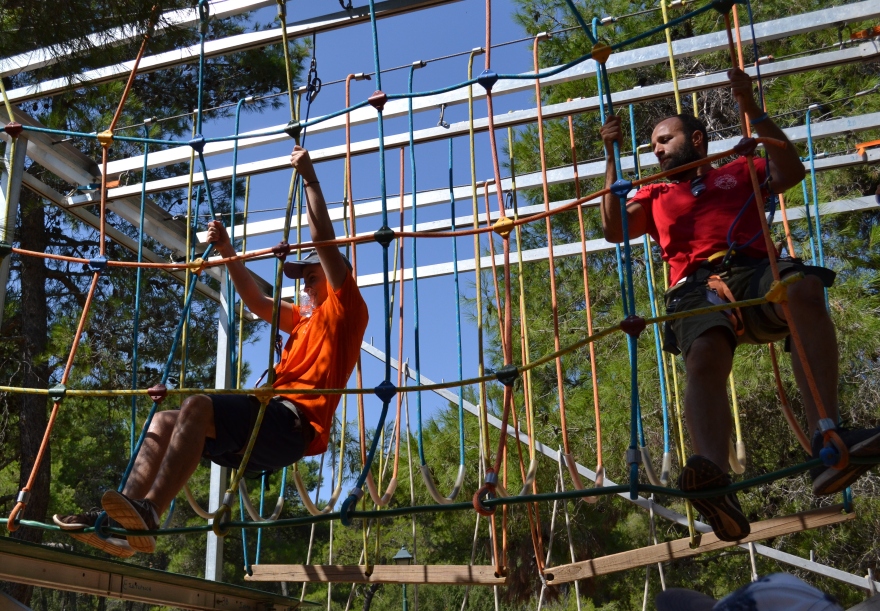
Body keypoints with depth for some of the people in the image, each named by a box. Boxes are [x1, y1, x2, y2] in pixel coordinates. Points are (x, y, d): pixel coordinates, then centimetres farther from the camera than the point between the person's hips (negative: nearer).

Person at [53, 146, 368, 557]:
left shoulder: (345, 310, 8)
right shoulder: (303, 320, 33)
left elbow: (323, 240, 1)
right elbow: (256, 301, 32)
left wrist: (310, 179, 0)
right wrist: (228, 254, 23)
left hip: (292, 423, -9)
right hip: (265, 430, 9)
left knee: (198, 405, -30)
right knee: (162, 423, 2)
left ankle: (148, 514, -40)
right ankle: (121, 524, -14)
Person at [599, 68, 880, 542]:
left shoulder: (738, 172, 32)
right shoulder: (655, 195, 34)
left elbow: (790, 173, 13)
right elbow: (614, 230, 17)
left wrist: (751, 109, 9)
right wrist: (612, 157, 16)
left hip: (751, 272, 0)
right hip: (696, 289, 0)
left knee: (803, 287, -38)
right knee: (704, 356, -36)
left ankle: (826, 442, -49)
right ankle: (715, 480, -64)